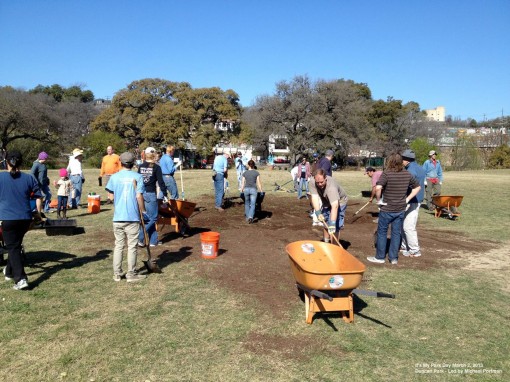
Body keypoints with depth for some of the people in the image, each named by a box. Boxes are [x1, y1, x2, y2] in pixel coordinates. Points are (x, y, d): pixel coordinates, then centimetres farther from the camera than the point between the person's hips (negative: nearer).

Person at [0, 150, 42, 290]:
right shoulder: (29, 178, 2)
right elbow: (38, 197, 6)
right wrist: (38, 213, 18)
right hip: (25, 218, 3)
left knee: (13, 248, 1)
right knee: (16, 245, 23)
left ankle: (20, 279, -11)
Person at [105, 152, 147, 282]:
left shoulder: (114, 177, 2)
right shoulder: (137, 177, -5)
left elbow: (111, 197, 2)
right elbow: (139, 197, -9)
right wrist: (143, 212, 1)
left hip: (118, 217, 3)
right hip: (132, 217, -3)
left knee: (118, 245, 12)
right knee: (132, 246, 5)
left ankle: (117, 274, 16)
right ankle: (131, 274, 9)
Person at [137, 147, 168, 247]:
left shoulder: (141, 166, 8)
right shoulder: (156, 167, -7)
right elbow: (160, 182, -9)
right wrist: (165, 195, -4)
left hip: (141, 194, 6)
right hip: (151, 194, -6)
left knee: (150, 217, 14)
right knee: (152, 218, 2)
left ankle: (153, 240, 17)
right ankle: (139, 238, -9)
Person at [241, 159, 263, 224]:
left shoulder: (245, 173, 5)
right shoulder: (257, 173, 1)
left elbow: (243, 183, 6)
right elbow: (258, 183, 1)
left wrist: (241, 190, 14)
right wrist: (261, 191, 7)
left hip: (246, 189, 2)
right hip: (253, 189, -2)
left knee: (247, 203, 20)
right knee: (252, 204, -2)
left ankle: (247, 217, 24)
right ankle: (250, 216, -21)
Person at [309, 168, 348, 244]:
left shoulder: (331, 187, -43)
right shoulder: (312, 182, -28)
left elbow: (335, 206, -50)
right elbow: (315, 197, -30)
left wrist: (332, 223, -57)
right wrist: (318, 213, -43)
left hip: (339, 202, -6)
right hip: (326, 202, 6)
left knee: (335, 227, -15)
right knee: (325, 221, 20)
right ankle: (325, 241, 38)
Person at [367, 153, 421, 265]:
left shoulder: (386, 173, -16)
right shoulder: (407, 174, 1)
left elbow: (378, 188, -30)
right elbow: (417, 187, 13)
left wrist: (378, 200, -15)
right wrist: (407, 199, 11)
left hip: (387, 209, -4)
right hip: (401, 209, 5)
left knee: (382, 232, 10)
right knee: (396, 233, 13)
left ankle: (380, 257, 18)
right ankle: (394, 258, 20)